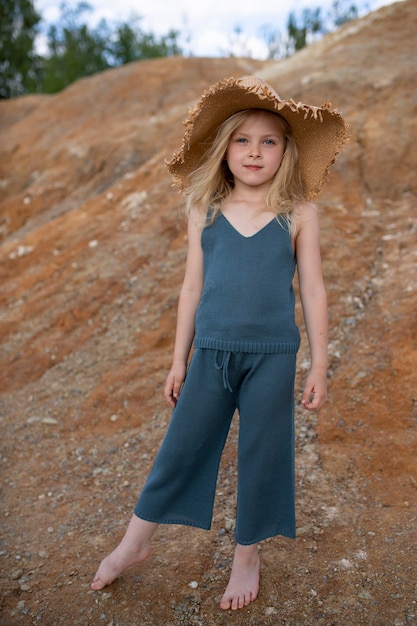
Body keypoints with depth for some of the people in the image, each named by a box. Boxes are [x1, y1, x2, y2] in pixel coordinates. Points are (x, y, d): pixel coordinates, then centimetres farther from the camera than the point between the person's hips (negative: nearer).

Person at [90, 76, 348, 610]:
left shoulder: (299, 215, -2)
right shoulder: (204, 212, 2)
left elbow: (312, 291, 1)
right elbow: (192, 288, 7)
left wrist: (319, 365, 0)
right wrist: (178, 361, 9)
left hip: (272, 356, -1)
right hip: (211, 352, 1)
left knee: (262, 455, 10)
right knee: (180, 447, 10)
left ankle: (247, 555, 33)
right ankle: (134, 544, 31)